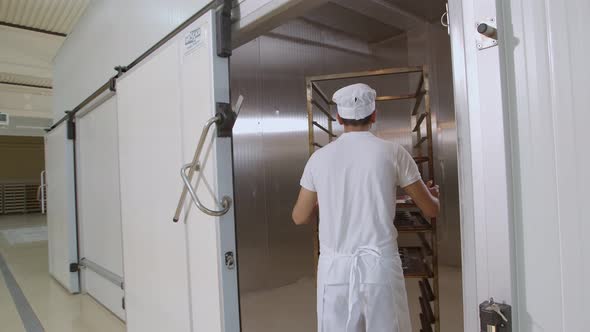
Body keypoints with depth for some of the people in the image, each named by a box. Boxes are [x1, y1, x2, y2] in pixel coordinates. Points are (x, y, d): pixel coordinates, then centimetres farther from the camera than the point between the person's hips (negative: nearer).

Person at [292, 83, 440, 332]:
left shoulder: (319, 157, 1)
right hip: (379, 264, -1)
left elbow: (300, 217, 9)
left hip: (334, 267, 2)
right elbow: (431, 210, 6)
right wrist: (434, 194, 29)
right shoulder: (392, 152, -2)